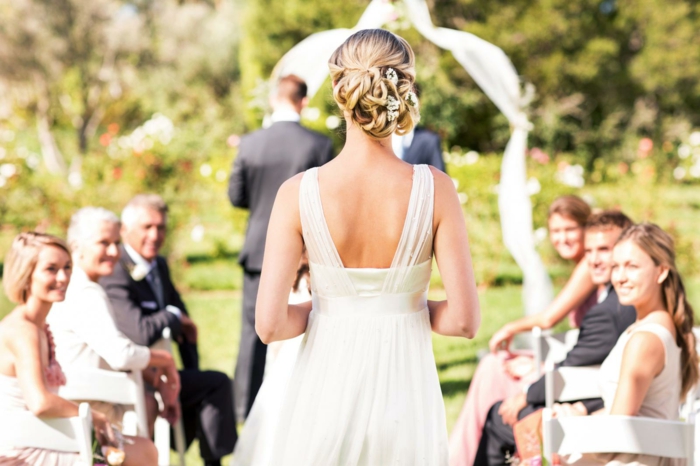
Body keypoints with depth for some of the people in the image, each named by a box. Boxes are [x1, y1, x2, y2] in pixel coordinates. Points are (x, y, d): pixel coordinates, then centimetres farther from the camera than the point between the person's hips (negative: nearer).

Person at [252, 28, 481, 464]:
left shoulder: (299, 193, -11)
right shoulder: (435, 189, -11)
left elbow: (269, 325, -12)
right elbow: (464, 319, -11)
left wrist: (326, 308, 7)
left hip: (325, 393, 0)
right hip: (405, 396, 0)